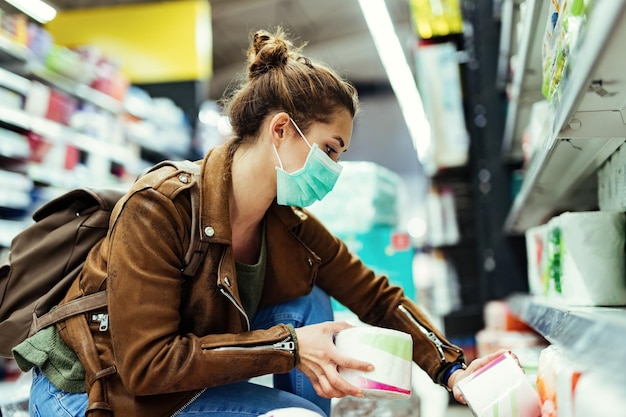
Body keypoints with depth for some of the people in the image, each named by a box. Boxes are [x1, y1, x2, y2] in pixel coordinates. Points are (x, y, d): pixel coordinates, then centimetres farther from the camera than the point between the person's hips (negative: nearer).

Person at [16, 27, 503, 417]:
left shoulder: (293, 226, -8)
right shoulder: (158, 207, -27)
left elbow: (379, 298, 1)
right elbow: (145, 363, -28)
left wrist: (453, 369, -10)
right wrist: (288, 348, -30)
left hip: (183, 377, 6)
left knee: (309, 304, -7)